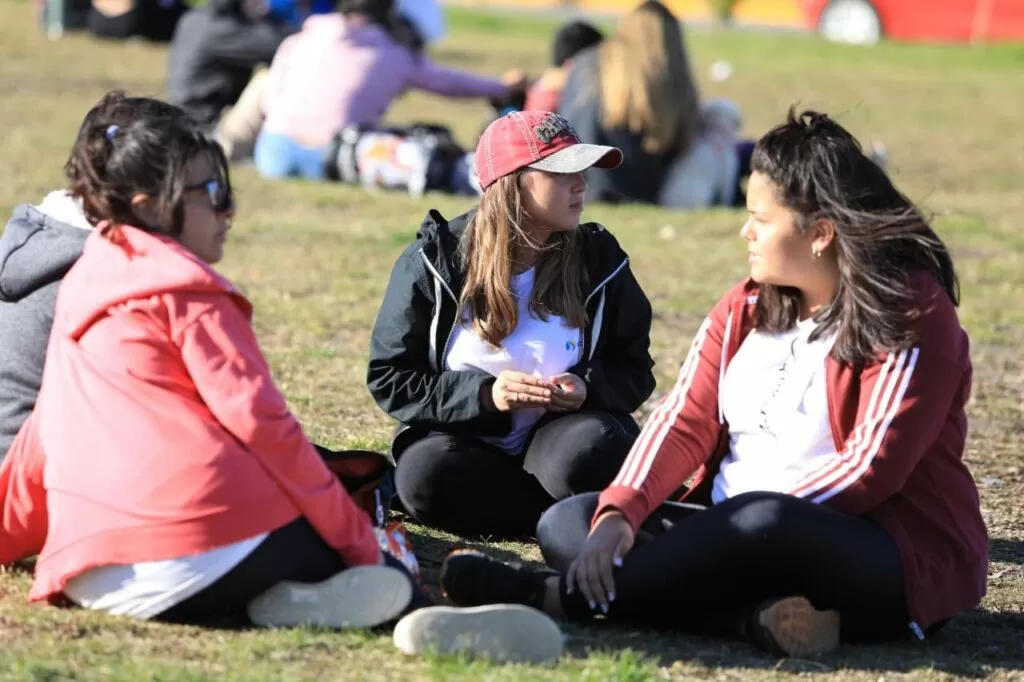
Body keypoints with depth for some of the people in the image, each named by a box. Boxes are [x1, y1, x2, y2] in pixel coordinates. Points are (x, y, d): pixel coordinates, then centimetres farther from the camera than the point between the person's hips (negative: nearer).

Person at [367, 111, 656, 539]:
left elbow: (635, 371, 5)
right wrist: (483, 394, -21)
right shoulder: (435, 261, -7)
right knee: (424, 476, -35)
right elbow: (390, 379, -6)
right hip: (467, 435, 0)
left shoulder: (599, 259, -2)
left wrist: (589, 388, -20)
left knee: (591, 452, -36)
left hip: (558, 435, 0)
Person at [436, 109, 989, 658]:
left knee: (762, 524, -40)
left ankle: (557, 597, -27)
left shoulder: (910, 315, -12)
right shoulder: (747, 307, 9)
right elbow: (685, 422, 0)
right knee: (565, 521, -7)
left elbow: (871, 468, -20)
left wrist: (738, 534, -23)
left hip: (891, 557, -8)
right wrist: (620, 513, -18)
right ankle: (759, 618, -30)